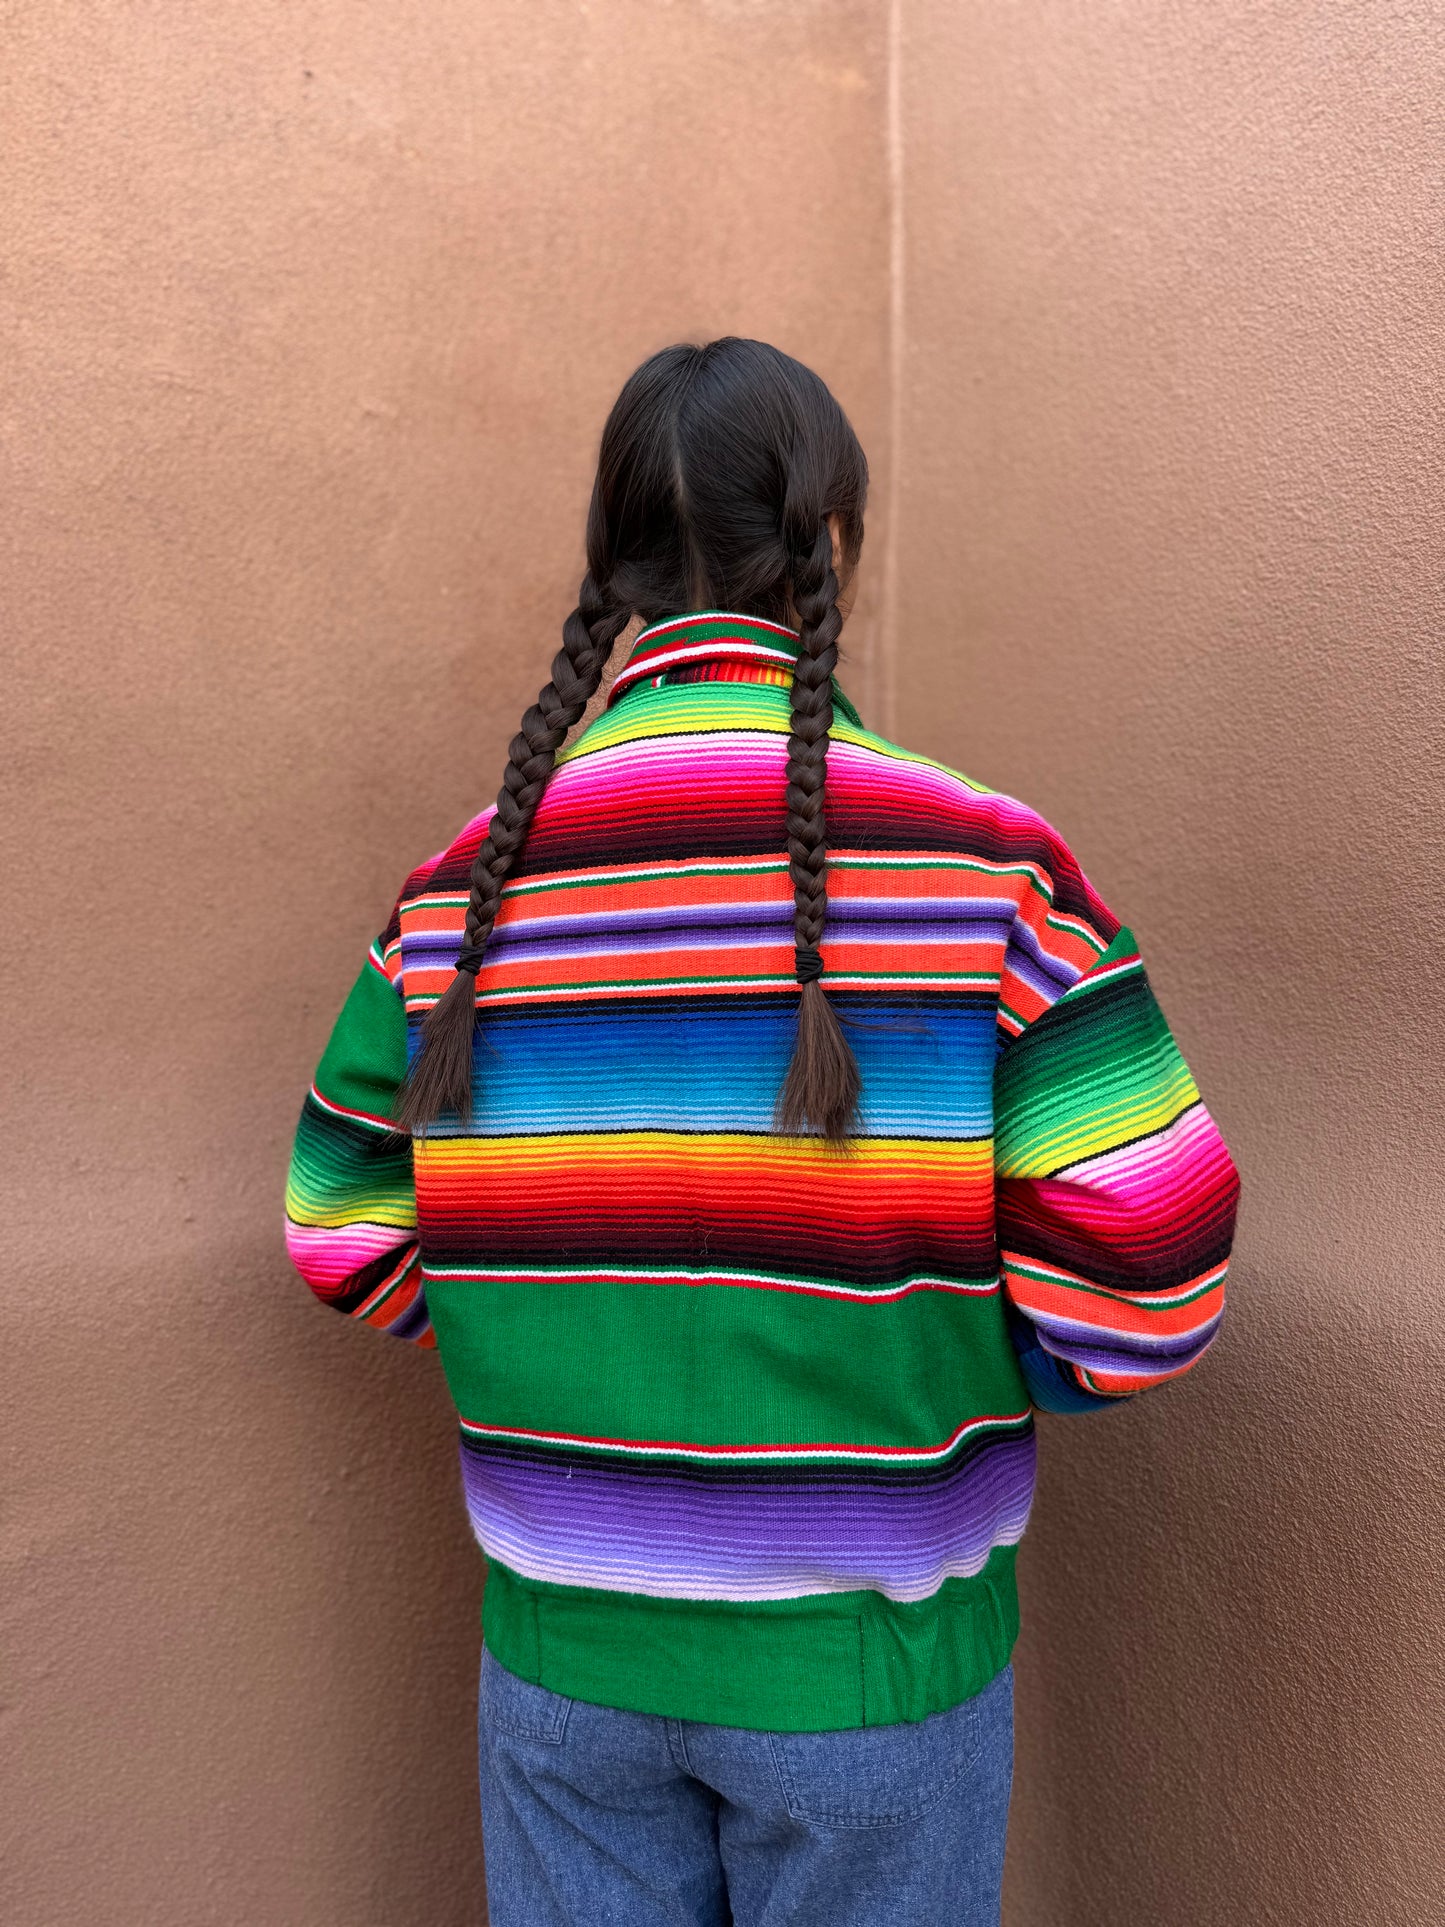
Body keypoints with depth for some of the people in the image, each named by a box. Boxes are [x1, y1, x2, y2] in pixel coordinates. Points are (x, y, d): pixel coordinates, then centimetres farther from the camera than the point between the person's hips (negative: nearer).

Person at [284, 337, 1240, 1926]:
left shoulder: (465, 885, -6)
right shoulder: (981, 858, -16)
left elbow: (348, 1241, 1)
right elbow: (1145, 1282, -17)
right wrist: (948, 1345, 2)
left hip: (561, 1647, 3)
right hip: (866, 1668, -2)